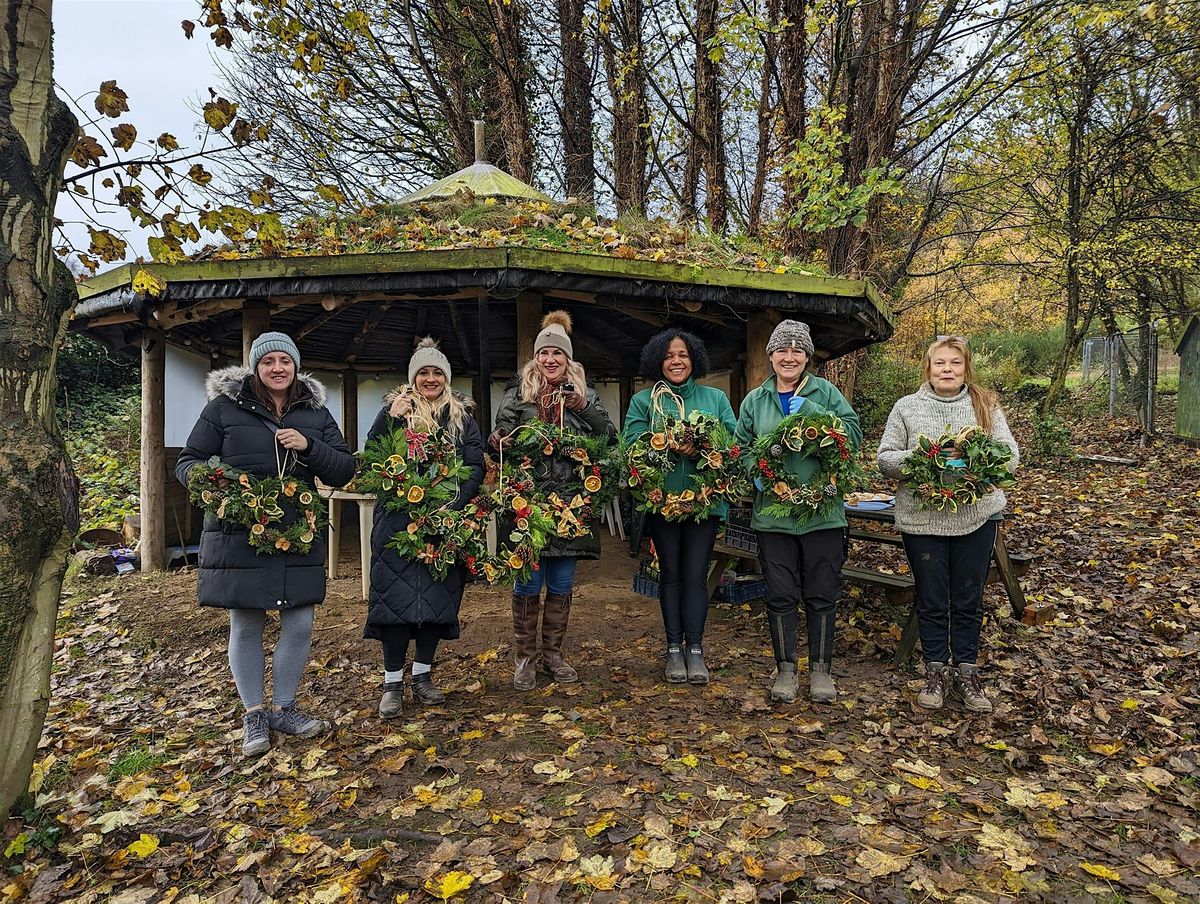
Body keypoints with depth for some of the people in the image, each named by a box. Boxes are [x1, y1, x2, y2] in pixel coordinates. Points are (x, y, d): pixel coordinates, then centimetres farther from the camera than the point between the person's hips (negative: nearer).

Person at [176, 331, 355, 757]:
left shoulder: (315, 413, 8)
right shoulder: (223, 407, 1)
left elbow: (344, 470, 4)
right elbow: (187, 462, 4)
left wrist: (309, 446, -14)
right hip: (238, 535, -2)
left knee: (300, 625, 5)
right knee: (246, 627, 7)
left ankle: (283, 708, 26)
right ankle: (254, 714, 25)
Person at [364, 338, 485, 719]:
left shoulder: (462, 416, 9)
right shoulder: (394, 409, 6)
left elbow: (476, 467, 3)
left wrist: (453, 505, -11)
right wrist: (391, 419, -16)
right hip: (398, 520, -2)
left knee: (439, 596, 6)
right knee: (397, 596, -4)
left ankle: (423, 675, 21)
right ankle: (393, 683, 6)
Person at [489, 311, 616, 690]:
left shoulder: (584, 394, 10)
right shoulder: (518, 394, 6)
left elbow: (610, 437, 1)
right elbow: (501, 435, 3)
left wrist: (586, 409, -14)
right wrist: (498, 441, -20)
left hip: (569, 503, 2)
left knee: (561, 584, 10)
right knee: (528, 583, 2)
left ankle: (553, 653, 25)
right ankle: (524, 657, 16)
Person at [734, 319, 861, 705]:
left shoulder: (825, 392, 2)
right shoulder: (755, 400, 8)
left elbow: (854, 435, -8)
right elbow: (741, 447, 10)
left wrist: (811, 412, -17)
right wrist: (754, 472, -9)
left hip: (822, 511, -1)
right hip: (772, 512, 1)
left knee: (822, 595, 8)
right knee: (781, 595, 8)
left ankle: (820, 668, 24)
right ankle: (785, 668, 23)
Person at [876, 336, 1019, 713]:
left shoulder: (986, 405, 6)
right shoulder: (907, 407, 2)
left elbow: (1010, 453, 1)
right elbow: (885, 459, 0)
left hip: (977, 516, 1)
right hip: (922, 519, -1)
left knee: (969, 600, 12)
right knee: (931, 600, 9)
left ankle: (967, 671, 27)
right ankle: (936, 671, 25)